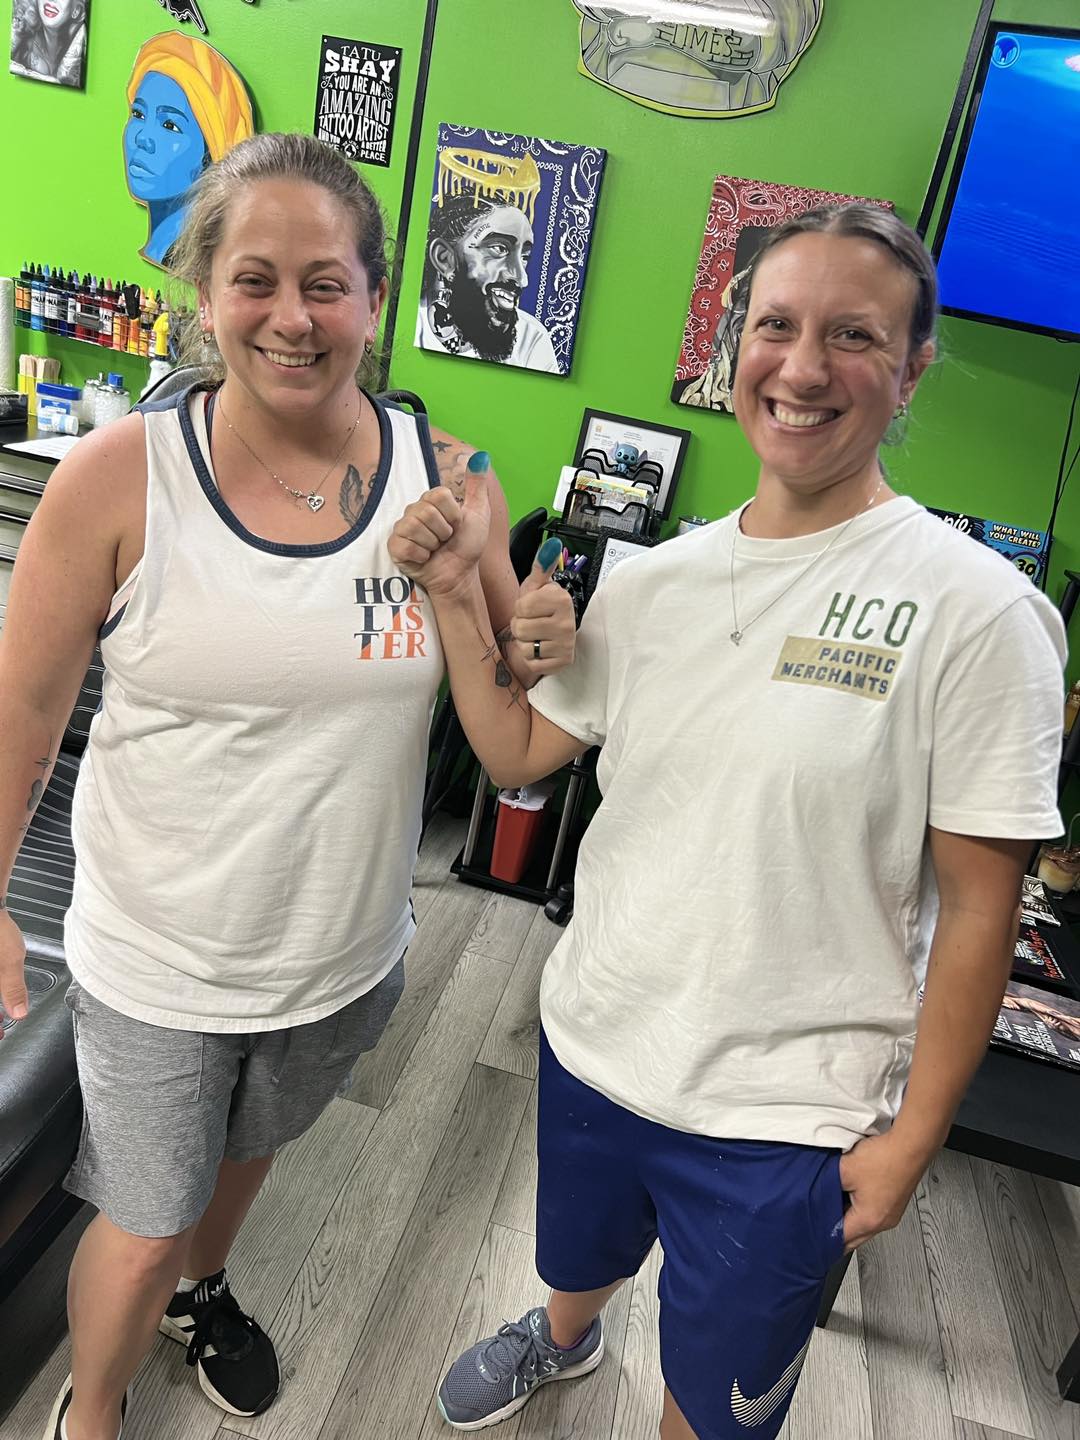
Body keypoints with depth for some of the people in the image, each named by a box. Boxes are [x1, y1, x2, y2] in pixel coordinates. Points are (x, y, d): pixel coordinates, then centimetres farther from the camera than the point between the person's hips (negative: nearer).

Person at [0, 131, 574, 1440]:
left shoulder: (445, 481, -11)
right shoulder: (118, 478, -17)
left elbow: (507, 719, -1)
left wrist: (537, 646, -23)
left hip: (346, 957, 3)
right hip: (157, 962, -2)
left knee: (245, 1155, 31)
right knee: (143, 1227, 18)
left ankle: (199, 1288, 66)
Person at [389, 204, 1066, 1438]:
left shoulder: (976, 611, -17)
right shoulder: (655, 581, -3)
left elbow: (978, 908, -13)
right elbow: (519, 751, 4)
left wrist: (911, 1136, -9)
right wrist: (453, 594, -7)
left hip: (783, 1115, -4)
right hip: (590, 1042, 5)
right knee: (576, 1254, 33)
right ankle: (563, 1340, 68)